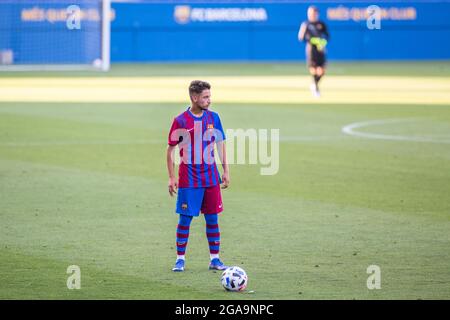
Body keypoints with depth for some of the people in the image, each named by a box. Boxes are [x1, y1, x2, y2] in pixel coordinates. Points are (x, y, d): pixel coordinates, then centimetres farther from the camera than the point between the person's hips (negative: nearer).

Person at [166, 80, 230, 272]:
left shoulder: (213, 118, 4)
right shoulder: (181, 121, -7)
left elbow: (220, 145, 13)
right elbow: (171, 149, -3)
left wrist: (226, 171, 9)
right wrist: (171, 177, -6)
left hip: (211, 177, 4)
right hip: (189, 179, -4)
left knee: (212, 218, 6)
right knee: (185, 218, -1)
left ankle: (214, 258, 13)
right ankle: (180, 259, 8)